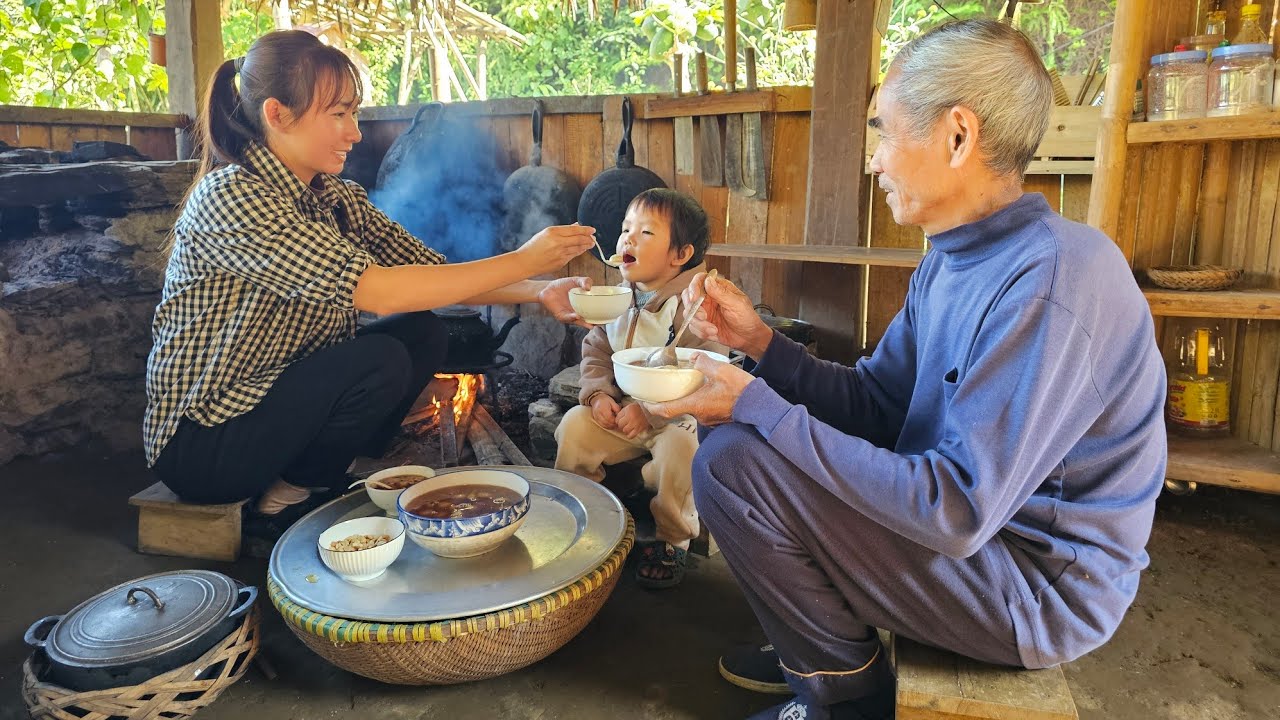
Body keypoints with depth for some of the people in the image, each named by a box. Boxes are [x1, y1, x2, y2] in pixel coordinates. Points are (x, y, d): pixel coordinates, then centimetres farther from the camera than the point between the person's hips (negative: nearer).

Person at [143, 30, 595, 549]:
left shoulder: (338, 199, 0)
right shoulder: (229, 197, -24)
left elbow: (433, 273, -2)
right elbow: (378, 291, -32)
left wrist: (541, 292, -17)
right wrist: (522, 261, -27)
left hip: (282, 401, 7)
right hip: (202, 442, -7)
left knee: (424, 334, -4)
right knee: (380, 362, -25)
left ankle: (331, 478, 3)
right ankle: (280, 503, -3)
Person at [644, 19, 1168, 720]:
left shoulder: (1053, 281, -27)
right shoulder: (951, 262, 3)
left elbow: (954, 511, -30)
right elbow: (874, 403, 7)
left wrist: (759, 407, -26)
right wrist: (758, 340, -4)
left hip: (1041, 592, -9)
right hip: (974, 516, 9)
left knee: (731, 463, -19)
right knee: (743, 435, 10)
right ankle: (813, 650, 20)